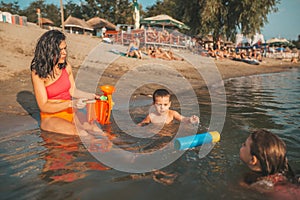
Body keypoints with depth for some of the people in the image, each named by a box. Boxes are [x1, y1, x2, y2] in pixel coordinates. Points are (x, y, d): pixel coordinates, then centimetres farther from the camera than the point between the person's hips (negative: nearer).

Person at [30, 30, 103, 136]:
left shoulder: (66, 66, 0)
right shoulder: (38, 73, -14)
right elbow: (43, 106, -17)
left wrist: (91, 96, -1)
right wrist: (71, 104, -29)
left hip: (70, 113, 5)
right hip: (51, 117, -4)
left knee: (98, 132, -18)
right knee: (82, 134, -29)